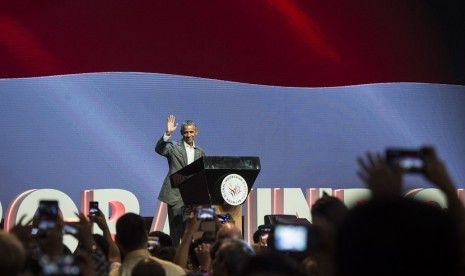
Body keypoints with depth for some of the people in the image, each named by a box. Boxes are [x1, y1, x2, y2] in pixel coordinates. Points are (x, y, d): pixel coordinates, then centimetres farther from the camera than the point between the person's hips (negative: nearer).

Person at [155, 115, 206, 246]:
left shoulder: (200, 152, 13)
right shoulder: (174, 147, 0)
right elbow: (159, 149, -19)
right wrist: (167, 133, -32)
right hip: (175, 195, -4)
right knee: (176, 231, -4)